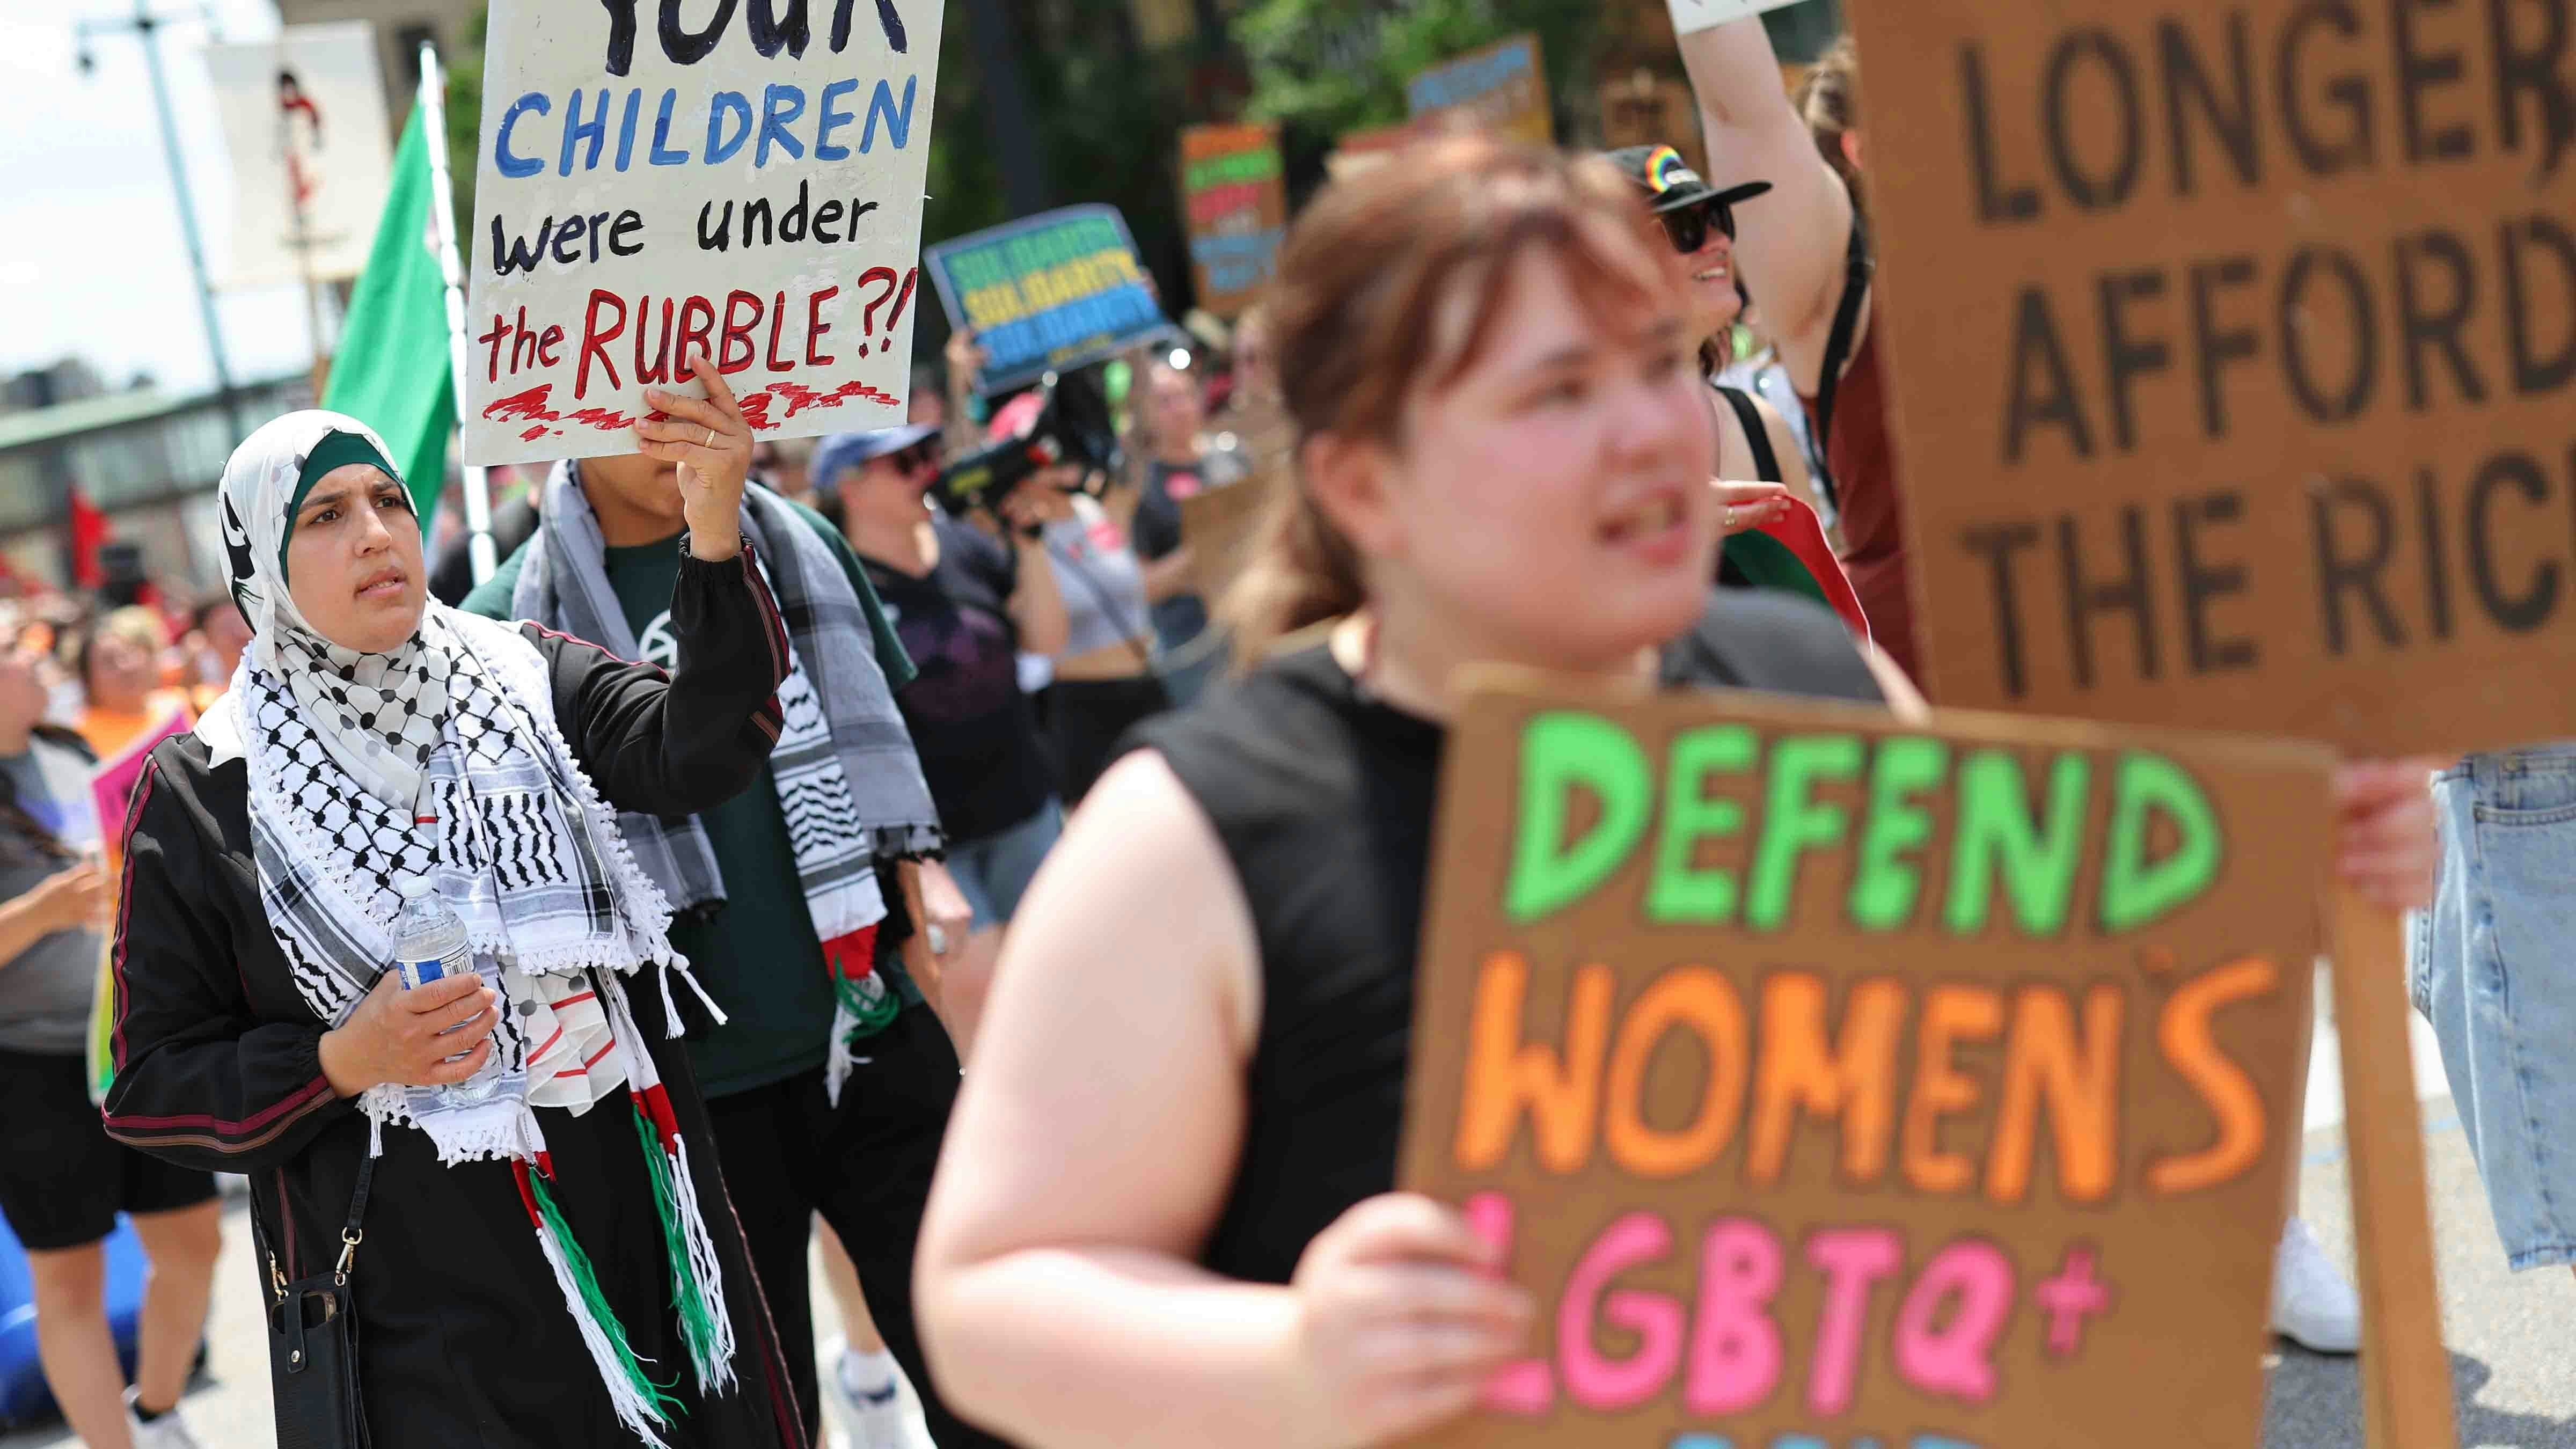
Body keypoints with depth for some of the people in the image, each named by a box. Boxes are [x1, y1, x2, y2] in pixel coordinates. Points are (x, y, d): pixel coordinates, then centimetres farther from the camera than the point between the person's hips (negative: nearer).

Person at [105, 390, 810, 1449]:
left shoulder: (529, 678, 4)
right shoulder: (198, 794, -2)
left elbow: (701, 753, -16)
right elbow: (153, 1084, -1)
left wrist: (716, 535, -32)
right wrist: (343, 1063, -19)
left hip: (646, 1235, 3)